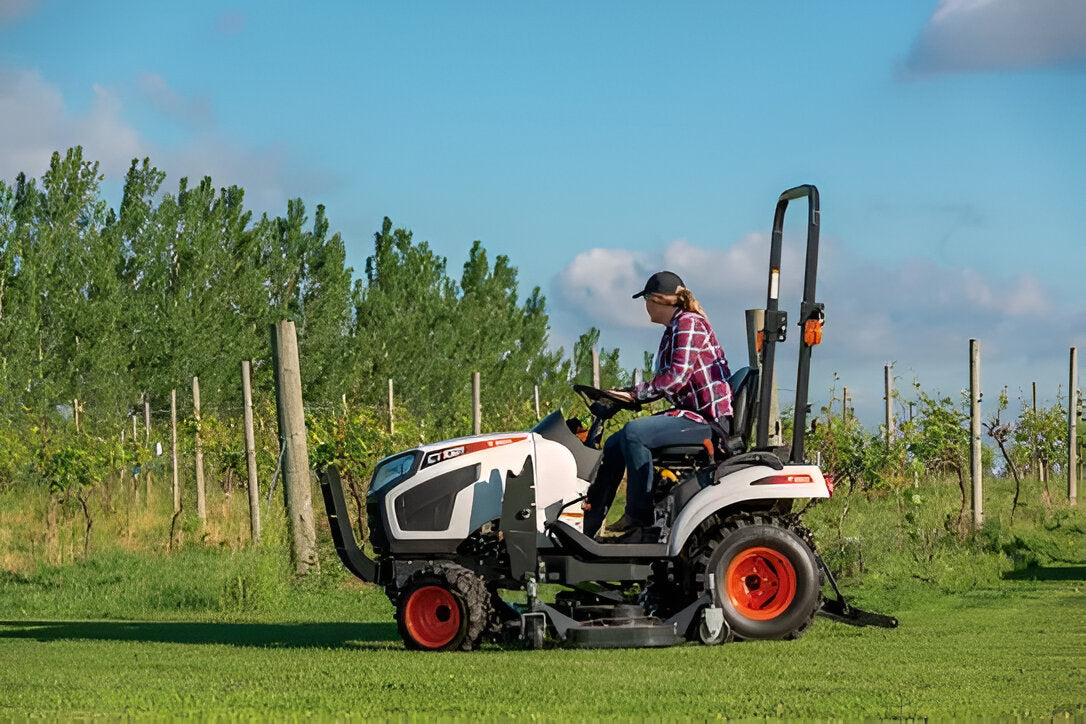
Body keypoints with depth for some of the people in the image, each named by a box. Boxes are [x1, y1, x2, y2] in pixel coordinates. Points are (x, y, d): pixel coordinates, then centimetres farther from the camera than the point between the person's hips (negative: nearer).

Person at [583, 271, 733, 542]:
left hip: (709, 419, -11)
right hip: (690, 414, 11)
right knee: (613, 445, 5)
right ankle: (586, 527, 5)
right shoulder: (673, 330, 19)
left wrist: (635, 393, -20)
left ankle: (640, 518, -21)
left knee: (634, 432, -29)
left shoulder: (689, 323, -12)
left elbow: (677, 376, -22)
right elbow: (665, 383, 18)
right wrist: (626, 395, 5)